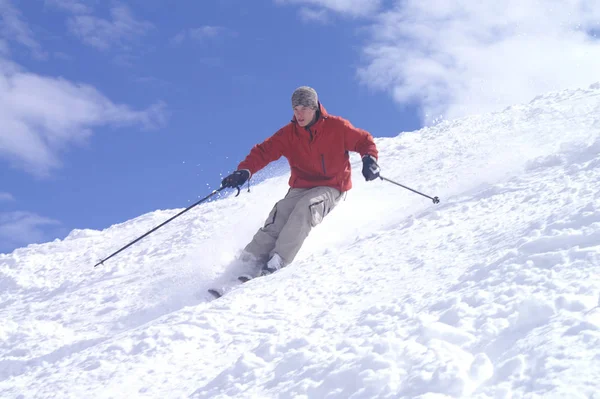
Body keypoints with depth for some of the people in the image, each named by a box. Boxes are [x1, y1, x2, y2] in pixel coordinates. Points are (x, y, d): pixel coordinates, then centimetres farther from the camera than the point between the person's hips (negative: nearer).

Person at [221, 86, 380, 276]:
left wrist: (369, 159, -21)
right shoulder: (288, 134, -1)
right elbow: (264, 151, -7)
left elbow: (363, 140, 0)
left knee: (306, 207, -33)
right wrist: (245, 171, -24)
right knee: (279, 216, -25)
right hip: (300, 188, 3)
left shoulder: (336, 126, -7)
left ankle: (278, 261, -33)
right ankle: (250, 261, -24)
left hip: (331, 188, -3)